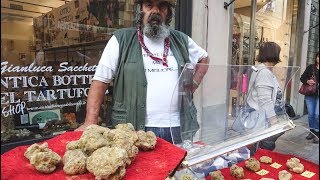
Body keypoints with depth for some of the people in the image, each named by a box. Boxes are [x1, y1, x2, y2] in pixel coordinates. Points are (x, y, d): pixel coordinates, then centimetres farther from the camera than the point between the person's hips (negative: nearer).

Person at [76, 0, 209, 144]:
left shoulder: (181, 40, 9)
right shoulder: (121, 39, -3)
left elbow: (204, 58, 26)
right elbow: (100, 80, -5)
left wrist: (193, 85, 10)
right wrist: (90, 122, -13)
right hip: (134, 130, -3)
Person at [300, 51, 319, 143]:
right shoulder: (311, 67, 5)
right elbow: (302, 78, 7)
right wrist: (307, 81, -13)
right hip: (310, 94, 2)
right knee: (311, 114, 8)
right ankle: (312, 132, 23)